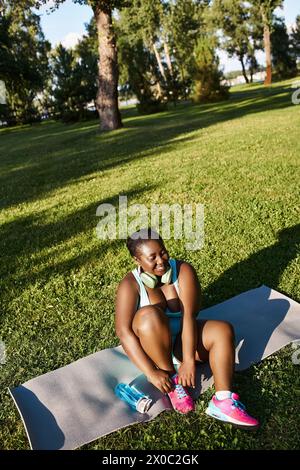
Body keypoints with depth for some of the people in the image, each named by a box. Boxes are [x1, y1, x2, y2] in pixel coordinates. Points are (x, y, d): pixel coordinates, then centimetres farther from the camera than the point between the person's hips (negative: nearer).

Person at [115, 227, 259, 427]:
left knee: (224, 330, -20)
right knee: (150, 313, -33)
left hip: (183, 337, 3)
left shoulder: (183, 270, -15)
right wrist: (151, 372, -31)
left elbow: (189, 315, -22)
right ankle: (172, 378, -19)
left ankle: (223, 401, -27)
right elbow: (124, 332, -25)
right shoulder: (130, 284, -19)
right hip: (152, 343, -2)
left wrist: (189, 361, -30)